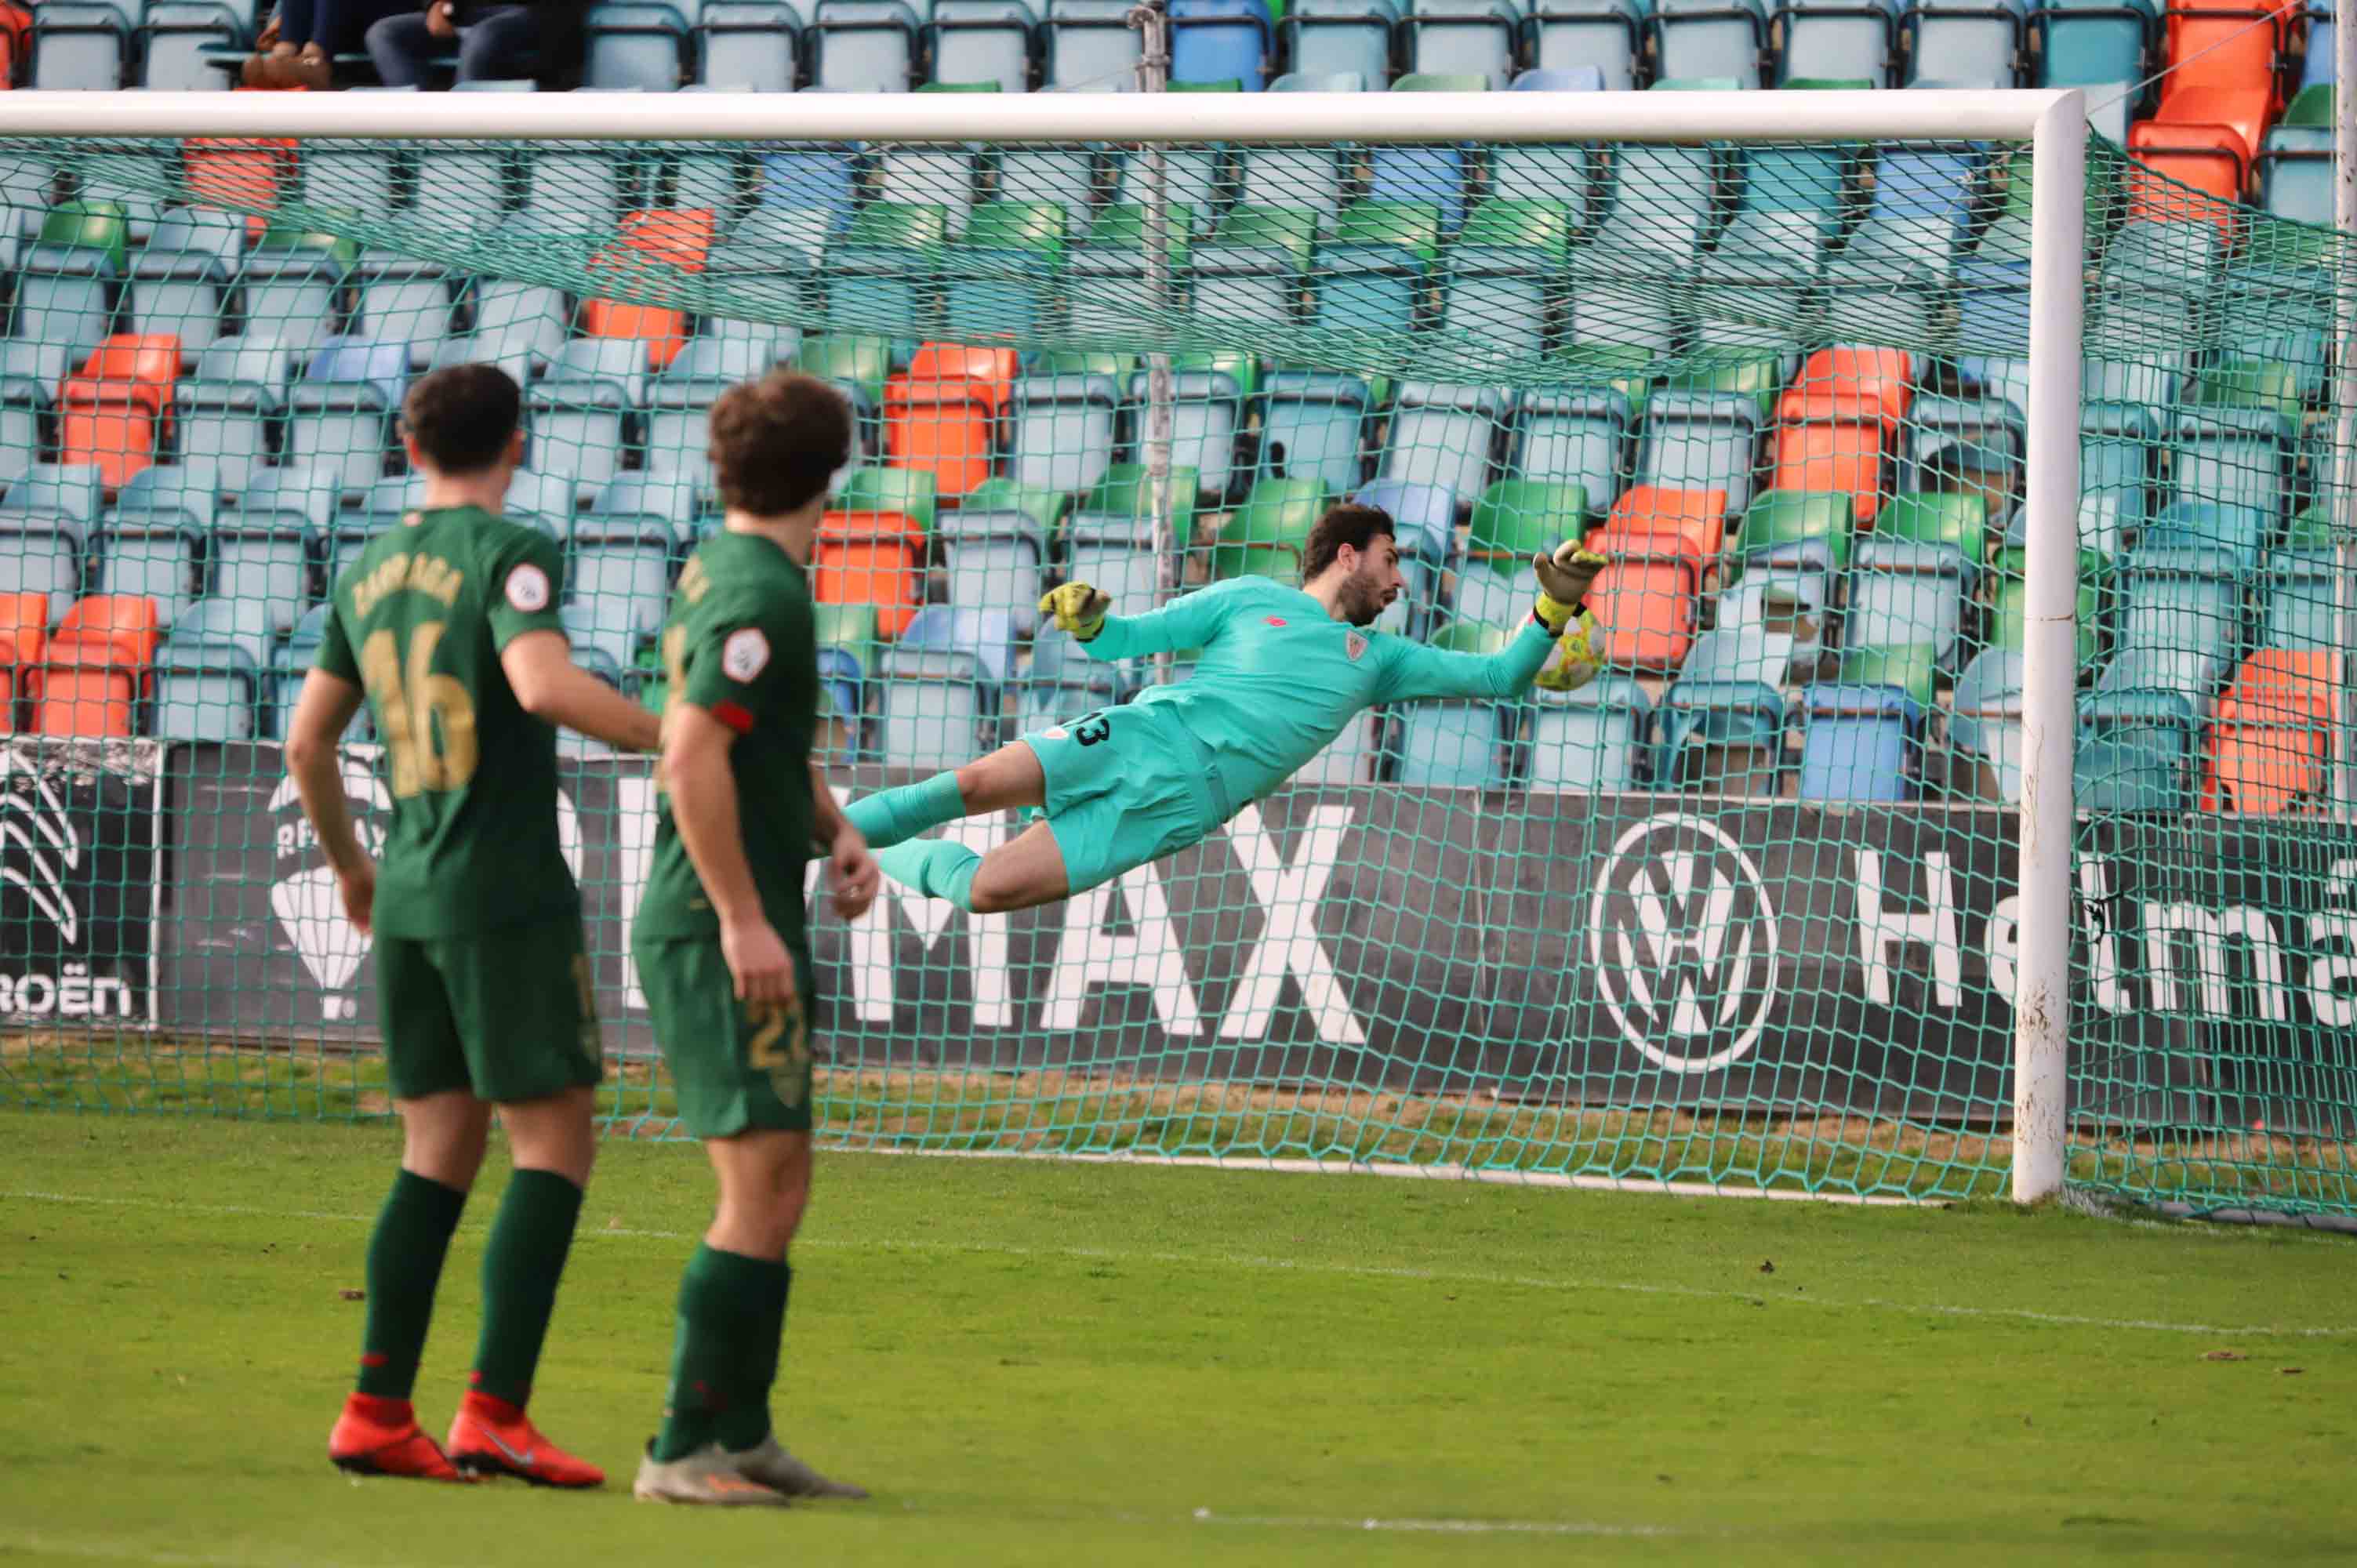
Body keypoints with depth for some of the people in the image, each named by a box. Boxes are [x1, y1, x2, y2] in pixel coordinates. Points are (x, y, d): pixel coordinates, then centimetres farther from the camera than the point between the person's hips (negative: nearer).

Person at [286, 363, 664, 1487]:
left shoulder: (368, 572, 13)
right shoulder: (508, 554, -9)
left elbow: (307, 740, 20)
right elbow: (543, 684, -27)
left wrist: (347, 862, 34)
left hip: (410, 893, 7)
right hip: (509, 896, -7)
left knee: (440, 1149, 11)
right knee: (554, 1140, -4)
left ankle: (378, 1410, 7)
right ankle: (494, 1413, -11)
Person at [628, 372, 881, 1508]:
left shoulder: (718, 570, 14)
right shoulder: (760, 593, -16)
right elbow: (693, 755, -24)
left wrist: (834, 830, 15)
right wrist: (744, 919, -22)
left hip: (712, 930, 10)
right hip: (721, 932, -10)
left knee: (774, 1193, 14)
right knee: (762, 1194, -11)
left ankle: (742, 1436, 20)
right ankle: (683, 1451, -11)